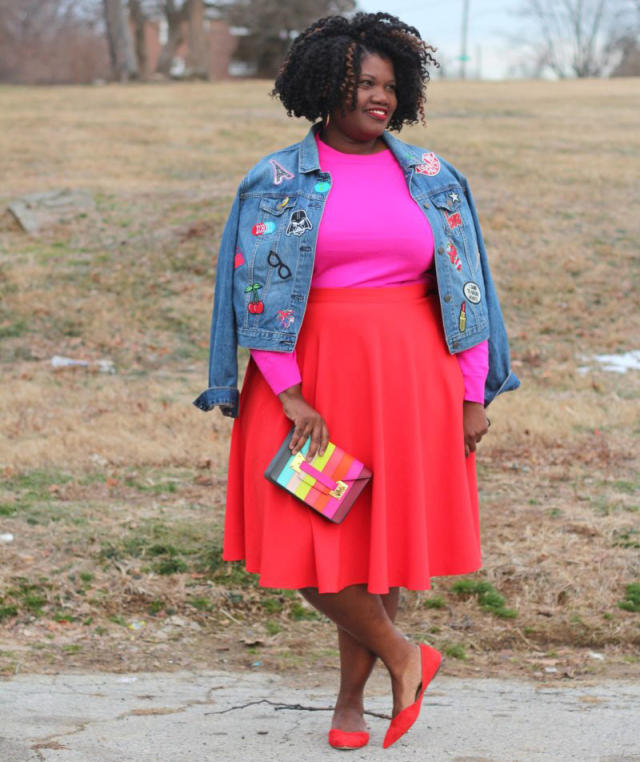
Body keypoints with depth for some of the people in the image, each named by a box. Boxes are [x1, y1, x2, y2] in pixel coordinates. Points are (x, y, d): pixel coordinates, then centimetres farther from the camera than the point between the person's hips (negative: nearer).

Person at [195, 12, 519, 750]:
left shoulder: (430, 178, 5)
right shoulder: (278, 181, -1)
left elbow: (464, 288, 7)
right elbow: (259, 291, -5)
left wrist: (474, 395, 2)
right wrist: (289, 396, -13)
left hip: (406, 378, 1)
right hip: (312, 377, -1)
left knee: (380, 537, 5)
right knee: (307, 543, -6)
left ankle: (351, 698, 20)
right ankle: (401, 655, 16)